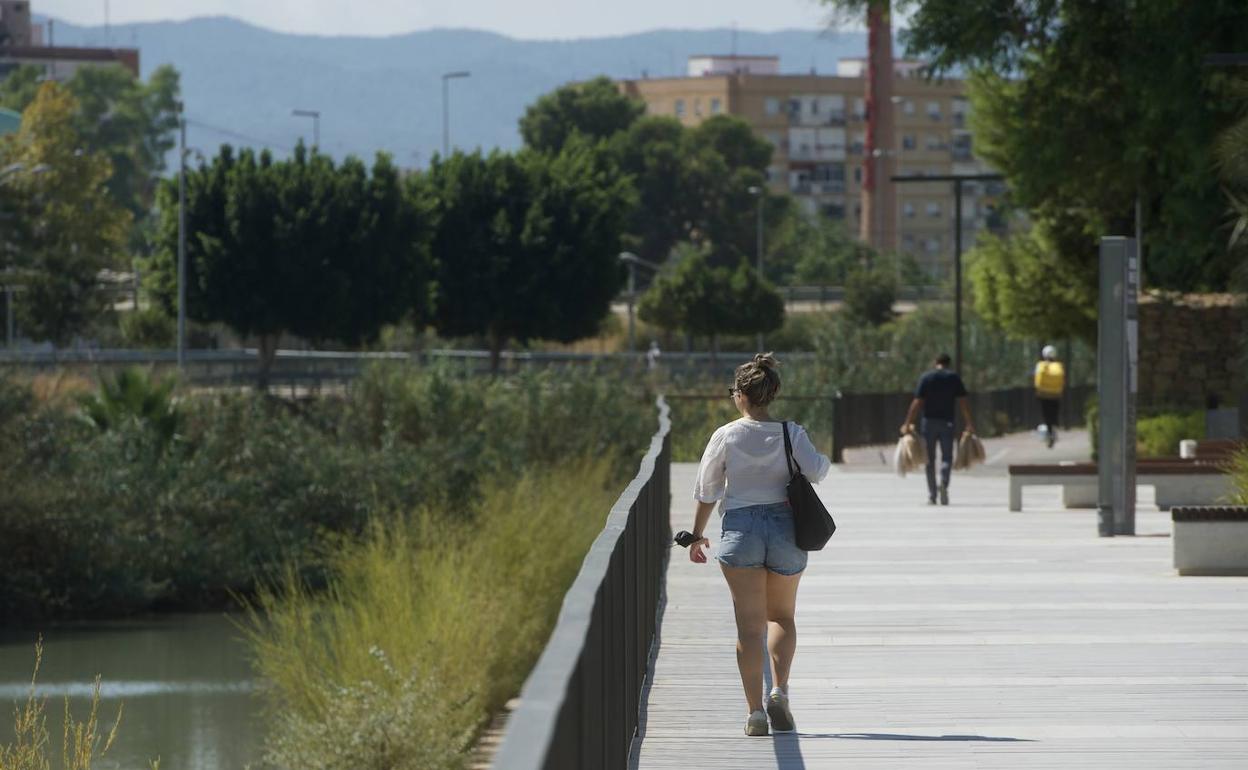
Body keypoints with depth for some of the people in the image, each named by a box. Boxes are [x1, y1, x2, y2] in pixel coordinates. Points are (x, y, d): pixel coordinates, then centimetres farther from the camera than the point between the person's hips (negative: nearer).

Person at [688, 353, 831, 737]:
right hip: (786, 526, 1)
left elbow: (707, 491, 2)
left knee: (750, 623, 1)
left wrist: (697, 534, 14)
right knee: (782, 617, 18)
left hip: (740, 527, -1)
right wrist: (823, 460, 10)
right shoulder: (791, 434, -2)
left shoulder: (726, 436, -2)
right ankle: (779, 693, -1)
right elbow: (815, 471, -14)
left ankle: (755, 712, -4)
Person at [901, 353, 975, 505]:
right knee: (947, 457, 6)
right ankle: (944, 483, -22)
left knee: (930, 459, 8)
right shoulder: (954, 378, 2)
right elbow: (963, 402, -2)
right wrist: (969, 424, 3)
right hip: (947, 422, 0)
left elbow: (917, 403, -6)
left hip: (929, 422, 0)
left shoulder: (926, 378, -1)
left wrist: (908, 423, -3)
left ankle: (932, 496, 7)